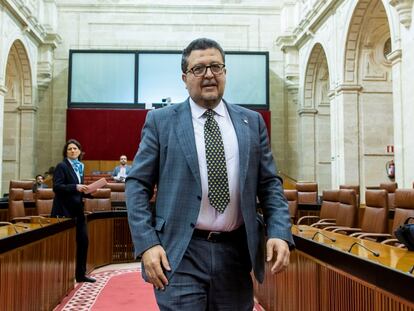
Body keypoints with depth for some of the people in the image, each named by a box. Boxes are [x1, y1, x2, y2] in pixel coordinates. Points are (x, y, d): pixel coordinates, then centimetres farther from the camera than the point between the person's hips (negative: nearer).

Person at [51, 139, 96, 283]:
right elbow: (56, 187, -17)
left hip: (78, 209, 7)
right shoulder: (62, 166, -7)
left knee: (83, 240, 7)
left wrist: (87, 190, 3)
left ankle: (81, 274, 18)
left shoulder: (80, 166, 14)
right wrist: (75, 187, -25)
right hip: (64, 210, -7)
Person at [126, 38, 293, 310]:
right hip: (179, 254, -2)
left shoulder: (252, 122, 9)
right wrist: (147, 244, -11)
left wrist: (280, 233, -6)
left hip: (236, 253, 3)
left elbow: (270, 183, 9)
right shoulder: (161, 121, 2)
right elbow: (137, 184, 0)